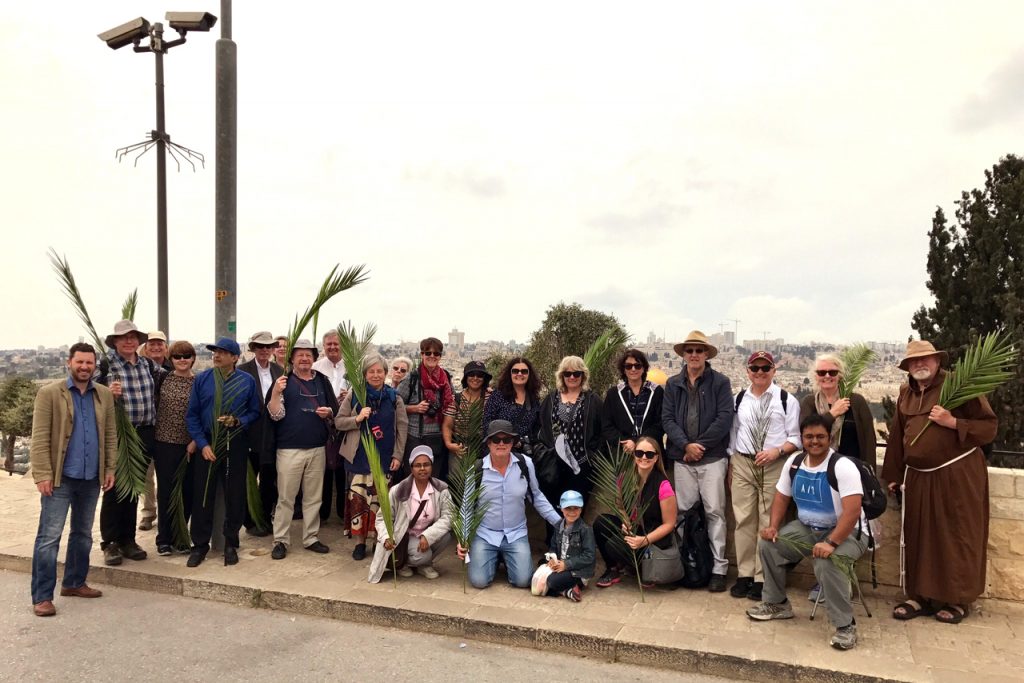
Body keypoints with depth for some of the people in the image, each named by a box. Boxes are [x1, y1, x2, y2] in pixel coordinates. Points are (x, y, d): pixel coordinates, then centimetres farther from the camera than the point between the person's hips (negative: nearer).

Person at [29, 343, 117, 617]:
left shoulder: (104, 394, 6)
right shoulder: (49, 393, -6)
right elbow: (40, 438, -9)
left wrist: (110, 468, 5)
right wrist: (43, 475, -15)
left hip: (92, 477, 5)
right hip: (60, 477, -4)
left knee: (83, 534, 15)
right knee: (49, 536, -2)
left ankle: (74, 583, 29)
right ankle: (42, 596, 6)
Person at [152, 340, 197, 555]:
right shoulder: (162, 379, 3)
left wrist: (196, 441, -7)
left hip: (190, 446, 0)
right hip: (165, 443, 0)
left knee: (187, 491, 5)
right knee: (165, 490, 4)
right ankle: (164, 539, 15)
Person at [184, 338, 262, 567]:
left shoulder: (247, 381, 0)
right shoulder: (201, 379, 0)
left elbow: (255, 412, 5)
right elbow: (192, 415, 1)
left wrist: (238, 421, -15)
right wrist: (202, 444, -7)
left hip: (236, 445, 0)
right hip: (207, 445, 0)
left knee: (235, 496, 7)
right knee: (202, 496, 4)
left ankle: (231, 544, 22)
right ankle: (200, 544, 20)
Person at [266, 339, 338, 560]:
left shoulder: (322, 381, 7)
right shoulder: (284, 381, -3)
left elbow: (335, 410, 13)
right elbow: (275, 415, -10)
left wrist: (328, 412, -9)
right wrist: (275, 392, -24)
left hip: (318, 448, 3)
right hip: (289, 449, -3)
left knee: (313, 497, 12)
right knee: (286, 498, 3)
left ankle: (311, 538, 23)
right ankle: (281, 541, 13)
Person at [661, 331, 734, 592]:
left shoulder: (720, 382, 1)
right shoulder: (673, 384, 10)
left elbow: (724, 418, -7)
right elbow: (667, 418, 4)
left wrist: (699, 445, -10)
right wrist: (686, 445, -10)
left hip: (713, 457, -3)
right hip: (682, 458, 3)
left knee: (714, 512, 0)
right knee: (683, 511, 7)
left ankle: (719, 567, 8)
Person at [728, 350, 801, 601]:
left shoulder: (787, 400, 1)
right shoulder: (739, 399, 11)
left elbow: (795, 438, 0)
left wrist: (776, 451, -16)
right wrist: (731, 463, 12)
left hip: (775, 466, -3)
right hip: (743, 464, 3)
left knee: (769, 522, 0)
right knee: (744, 520, 5)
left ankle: (763, 578, 8)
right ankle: (744, 574, 15)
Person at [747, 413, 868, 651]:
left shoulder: (843, 467, -23)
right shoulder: (793, 462, -2)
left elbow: (852, 511, -31)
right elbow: (782, 497, 8)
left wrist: (831, 543, -39)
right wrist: (773, 526, -9)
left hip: (846, 533, -7)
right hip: (807, 528, 7)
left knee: (827, 562, -35)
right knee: (768, 544, -6)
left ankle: (845, 624, -15)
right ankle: (776, 603, 12)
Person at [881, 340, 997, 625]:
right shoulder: (906, 393, 11)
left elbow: (989, 427, -9)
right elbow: (897, 436, 15)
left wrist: (952, 422, -23)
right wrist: (894, 475, 14)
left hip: (957, 475, -6)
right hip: (918, 477, 6)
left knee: (957, 538, 3)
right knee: (918, 537, 9)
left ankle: (959, 600, 16)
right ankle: (921, 596, 20)